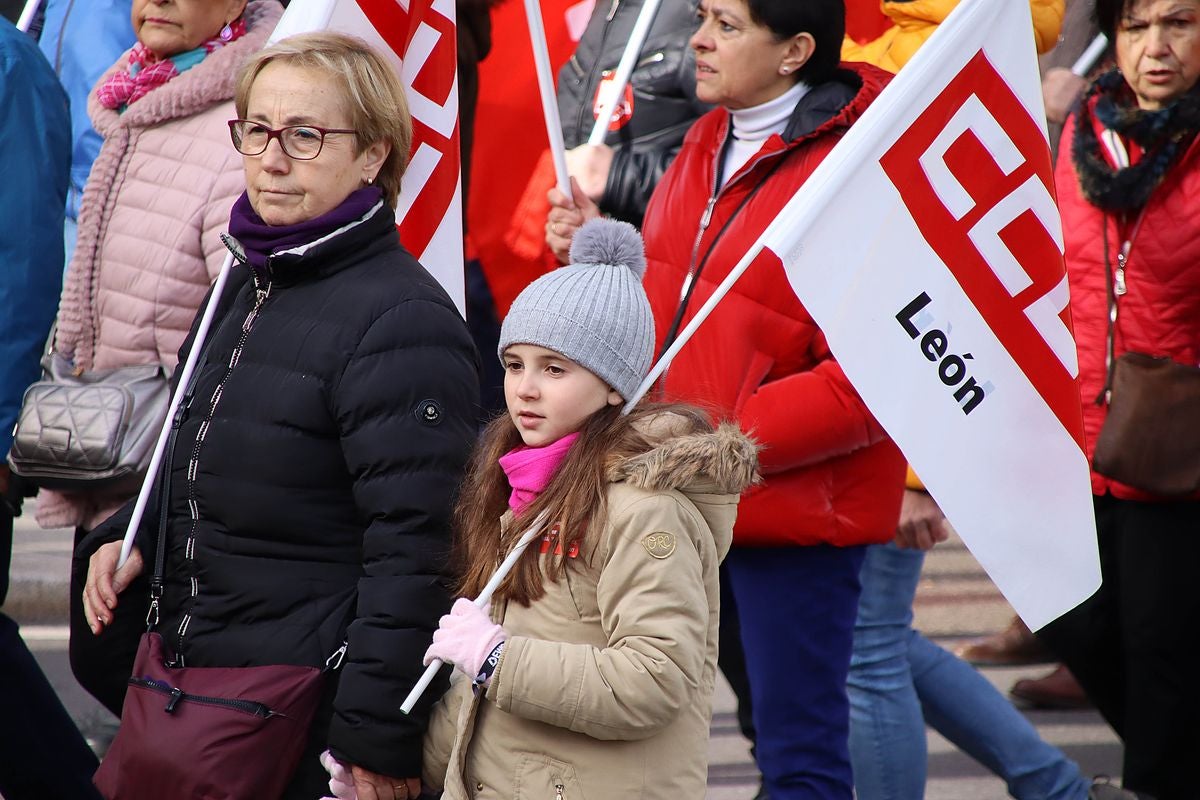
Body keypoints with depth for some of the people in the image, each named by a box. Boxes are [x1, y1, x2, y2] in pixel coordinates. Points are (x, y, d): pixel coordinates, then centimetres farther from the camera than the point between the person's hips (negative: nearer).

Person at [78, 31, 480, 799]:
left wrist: (376, 738, -21)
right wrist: (131, 536, 9)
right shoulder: (247, 287, 12)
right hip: (195, 677, 8)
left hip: (308, 713, -8)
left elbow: (411, 554, -20)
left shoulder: (404, 323, -16)